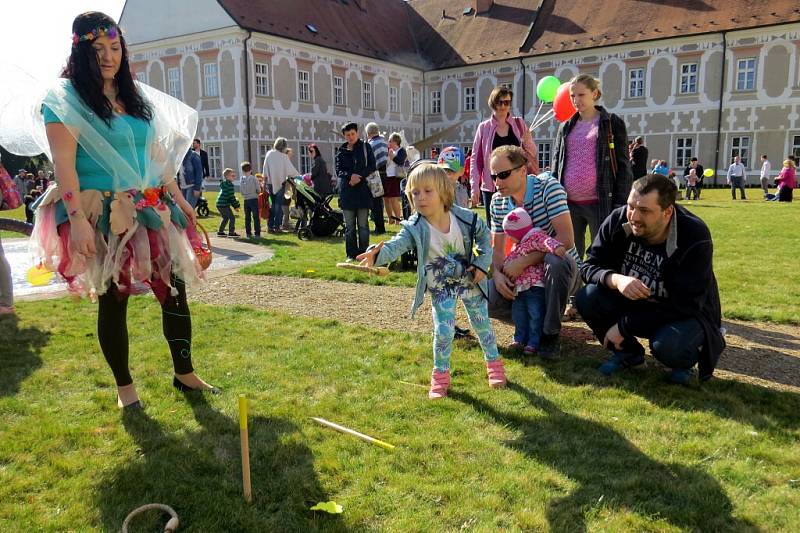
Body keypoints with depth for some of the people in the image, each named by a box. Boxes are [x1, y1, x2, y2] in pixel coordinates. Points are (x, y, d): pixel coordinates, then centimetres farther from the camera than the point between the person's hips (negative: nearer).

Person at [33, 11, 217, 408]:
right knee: (113, 298, 3)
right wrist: (77, 219, -20)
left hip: (149, 210, 5)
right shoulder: (65, 98, -4)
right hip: (101, 215, -5)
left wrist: (178, 199, 15)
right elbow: (64, 163, -12)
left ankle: (185, 374, 19)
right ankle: (124, 385, 20)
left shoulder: (137, 95, 14)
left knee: (174, 289, 3)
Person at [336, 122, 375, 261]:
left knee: (363, 225, 1)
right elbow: (338, 170, 4)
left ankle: (364, 253, 7)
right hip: (347, 192, 2)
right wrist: (350, 175, -15)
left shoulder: (365, 147, 5)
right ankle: (351, 254, 11)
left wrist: (359, 176, -15)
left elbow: (372, 166, -1)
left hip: (363, 190, -2)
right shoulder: (341, 151, 10)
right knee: (349, 226, 5)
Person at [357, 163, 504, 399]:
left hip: (470, 281, 1)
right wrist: (378, 254, -60)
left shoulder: (465, 218, -18)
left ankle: (494, 363, 38)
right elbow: (396, 245, -39)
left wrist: (483, 263, -8)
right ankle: (441, 375, 20)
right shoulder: (414, 228, -23)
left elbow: (484, 234, 1)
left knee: (482, 323, 13)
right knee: (443, 331, -3)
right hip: (441, 288, -1)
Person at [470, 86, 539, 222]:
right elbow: (476, 159, 4)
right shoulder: (484, 127, 5)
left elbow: (532, 153, 13)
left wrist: (528, 143, -10)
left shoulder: (519, 123, 7)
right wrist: (475, 186, -3)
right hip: (492, 187, 0)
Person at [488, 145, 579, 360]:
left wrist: (522, 262, -30)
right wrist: (498, 273, -16)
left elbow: (566, 239, -29)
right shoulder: (498, 201, -1)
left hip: (562, 269, -5)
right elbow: (497, 247, 5)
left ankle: (550, 334, -19)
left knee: (555, 261, -41)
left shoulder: (548, 187, -19)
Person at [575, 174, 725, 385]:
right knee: (587, 298, -22)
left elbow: (684, 306, -28)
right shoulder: (618, 221, -17)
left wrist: (625, 325, -28)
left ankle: (684, 362, 4)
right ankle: (628, 352, 6)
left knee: (667, 345, -37)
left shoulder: (695, 238, -27)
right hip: (634, 303, 4)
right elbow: (589, 266, -11)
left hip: (686, 314, -4)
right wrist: (615, 279, -35)